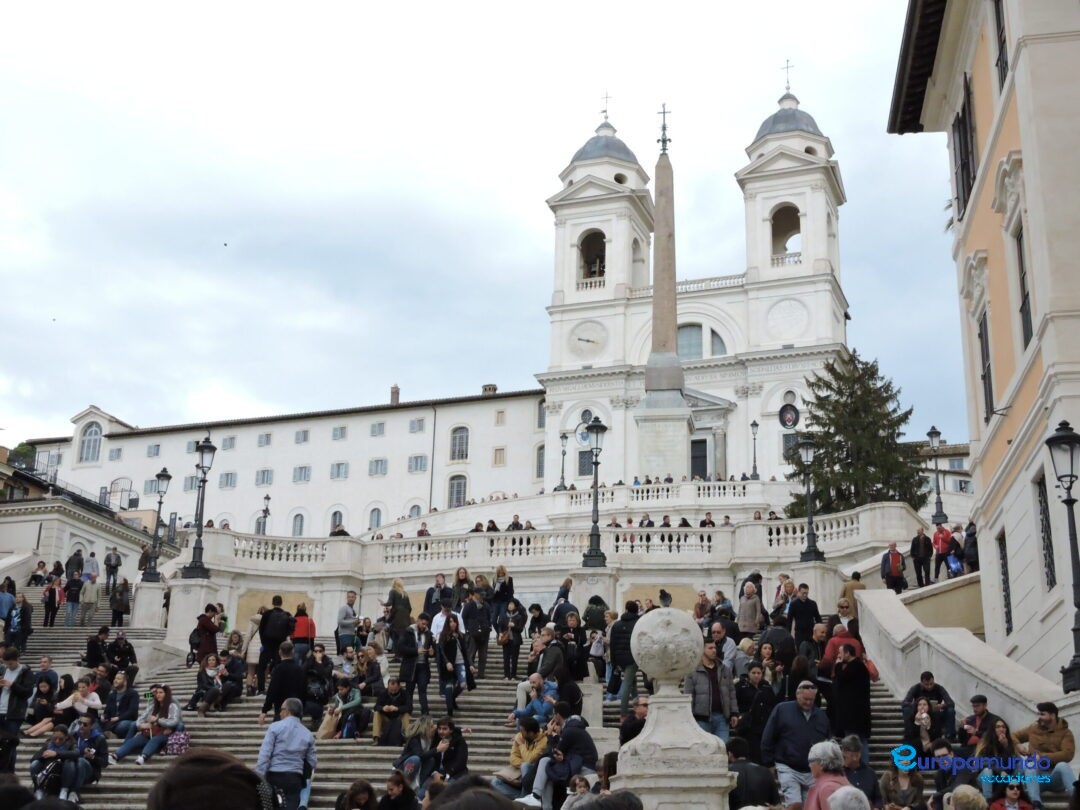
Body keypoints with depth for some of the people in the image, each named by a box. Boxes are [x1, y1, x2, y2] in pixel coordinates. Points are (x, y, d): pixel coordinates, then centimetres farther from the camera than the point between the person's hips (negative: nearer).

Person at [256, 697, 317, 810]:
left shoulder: (275, 727, -1)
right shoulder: (308, 734, 9)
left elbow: (265, 753, -9)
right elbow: (313, 763, 10)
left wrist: (259, 778, -9)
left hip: (274, 776, -2)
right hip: (294, 779, 2)